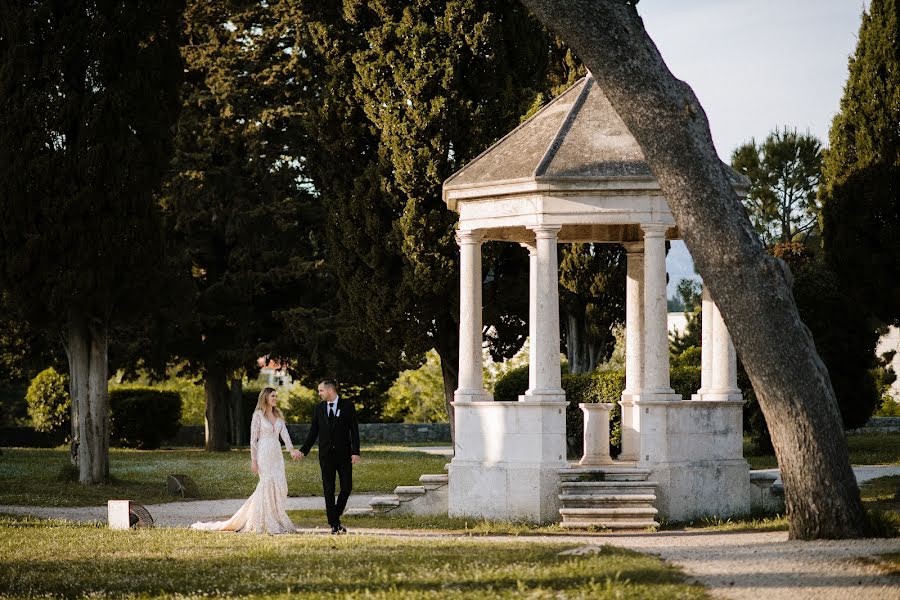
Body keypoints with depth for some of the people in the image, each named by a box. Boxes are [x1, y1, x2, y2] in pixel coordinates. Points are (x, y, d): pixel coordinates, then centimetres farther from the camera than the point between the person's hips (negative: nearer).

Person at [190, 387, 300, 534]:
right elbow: (253, 439, -5)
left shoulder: (278, 416, 13)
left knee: (279, 486, -1)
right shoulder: (258, 415, -3)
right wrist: (253, 460, -11)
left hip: (276, 455, 6)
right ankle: (269, 523, -4)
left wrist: (291, 450, -16)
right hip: (264, 454, -6)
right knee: (268, 484, -9)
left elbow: (285, 434, 1)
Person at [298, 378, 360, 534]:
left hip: (343, 454, -2)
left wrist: (356, 452, -11)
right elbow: (313, 432, 11)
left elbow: (354, 430, -4)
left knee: (347, 487, -1)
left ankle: (336, 516, 19)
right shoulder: (319, 408, 8)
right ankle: (334, 524, 4)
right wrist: (303, 451, 3)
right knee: (328, 490, 0)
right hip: (326, 455, 2)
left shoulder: (347, 406, -2)